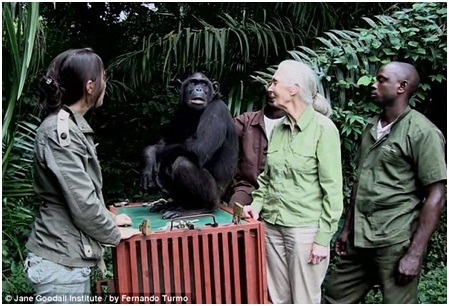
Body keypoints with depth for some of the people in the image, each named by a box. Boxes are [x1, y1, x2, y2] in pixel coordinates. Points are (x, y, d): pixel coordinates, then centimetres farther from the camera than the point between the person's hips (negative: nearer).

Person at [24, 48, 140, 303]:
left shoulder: (73, 126, 11)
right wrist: (114, 234, -8)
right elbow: (82, 202, -22)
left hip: (72, 256, 9)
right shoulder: (59, 131, -20)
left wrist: (108, 219, 15)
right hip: (61, 261, -9)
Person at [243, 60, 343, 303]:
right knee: (278, 299, 16)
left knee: (305, 300, 7)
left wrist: (323, 237, -13)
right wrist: (257, 204, 1)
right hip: (272, 226, 6)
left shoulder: (323, 128, -12)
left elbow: (332, 188, -12)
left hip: (305, 228, -6)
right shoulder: (279, 128, 7)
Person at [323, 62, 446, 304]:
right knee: (335, 296, 14)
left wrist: (415, 253, -16)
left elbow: (435, 196, -12)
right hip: (360, 238, 7)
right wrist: (347, 228, 16)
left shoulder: (422, 132, -10)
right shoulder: (371, 127, 11)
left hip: (395, 242, -7)